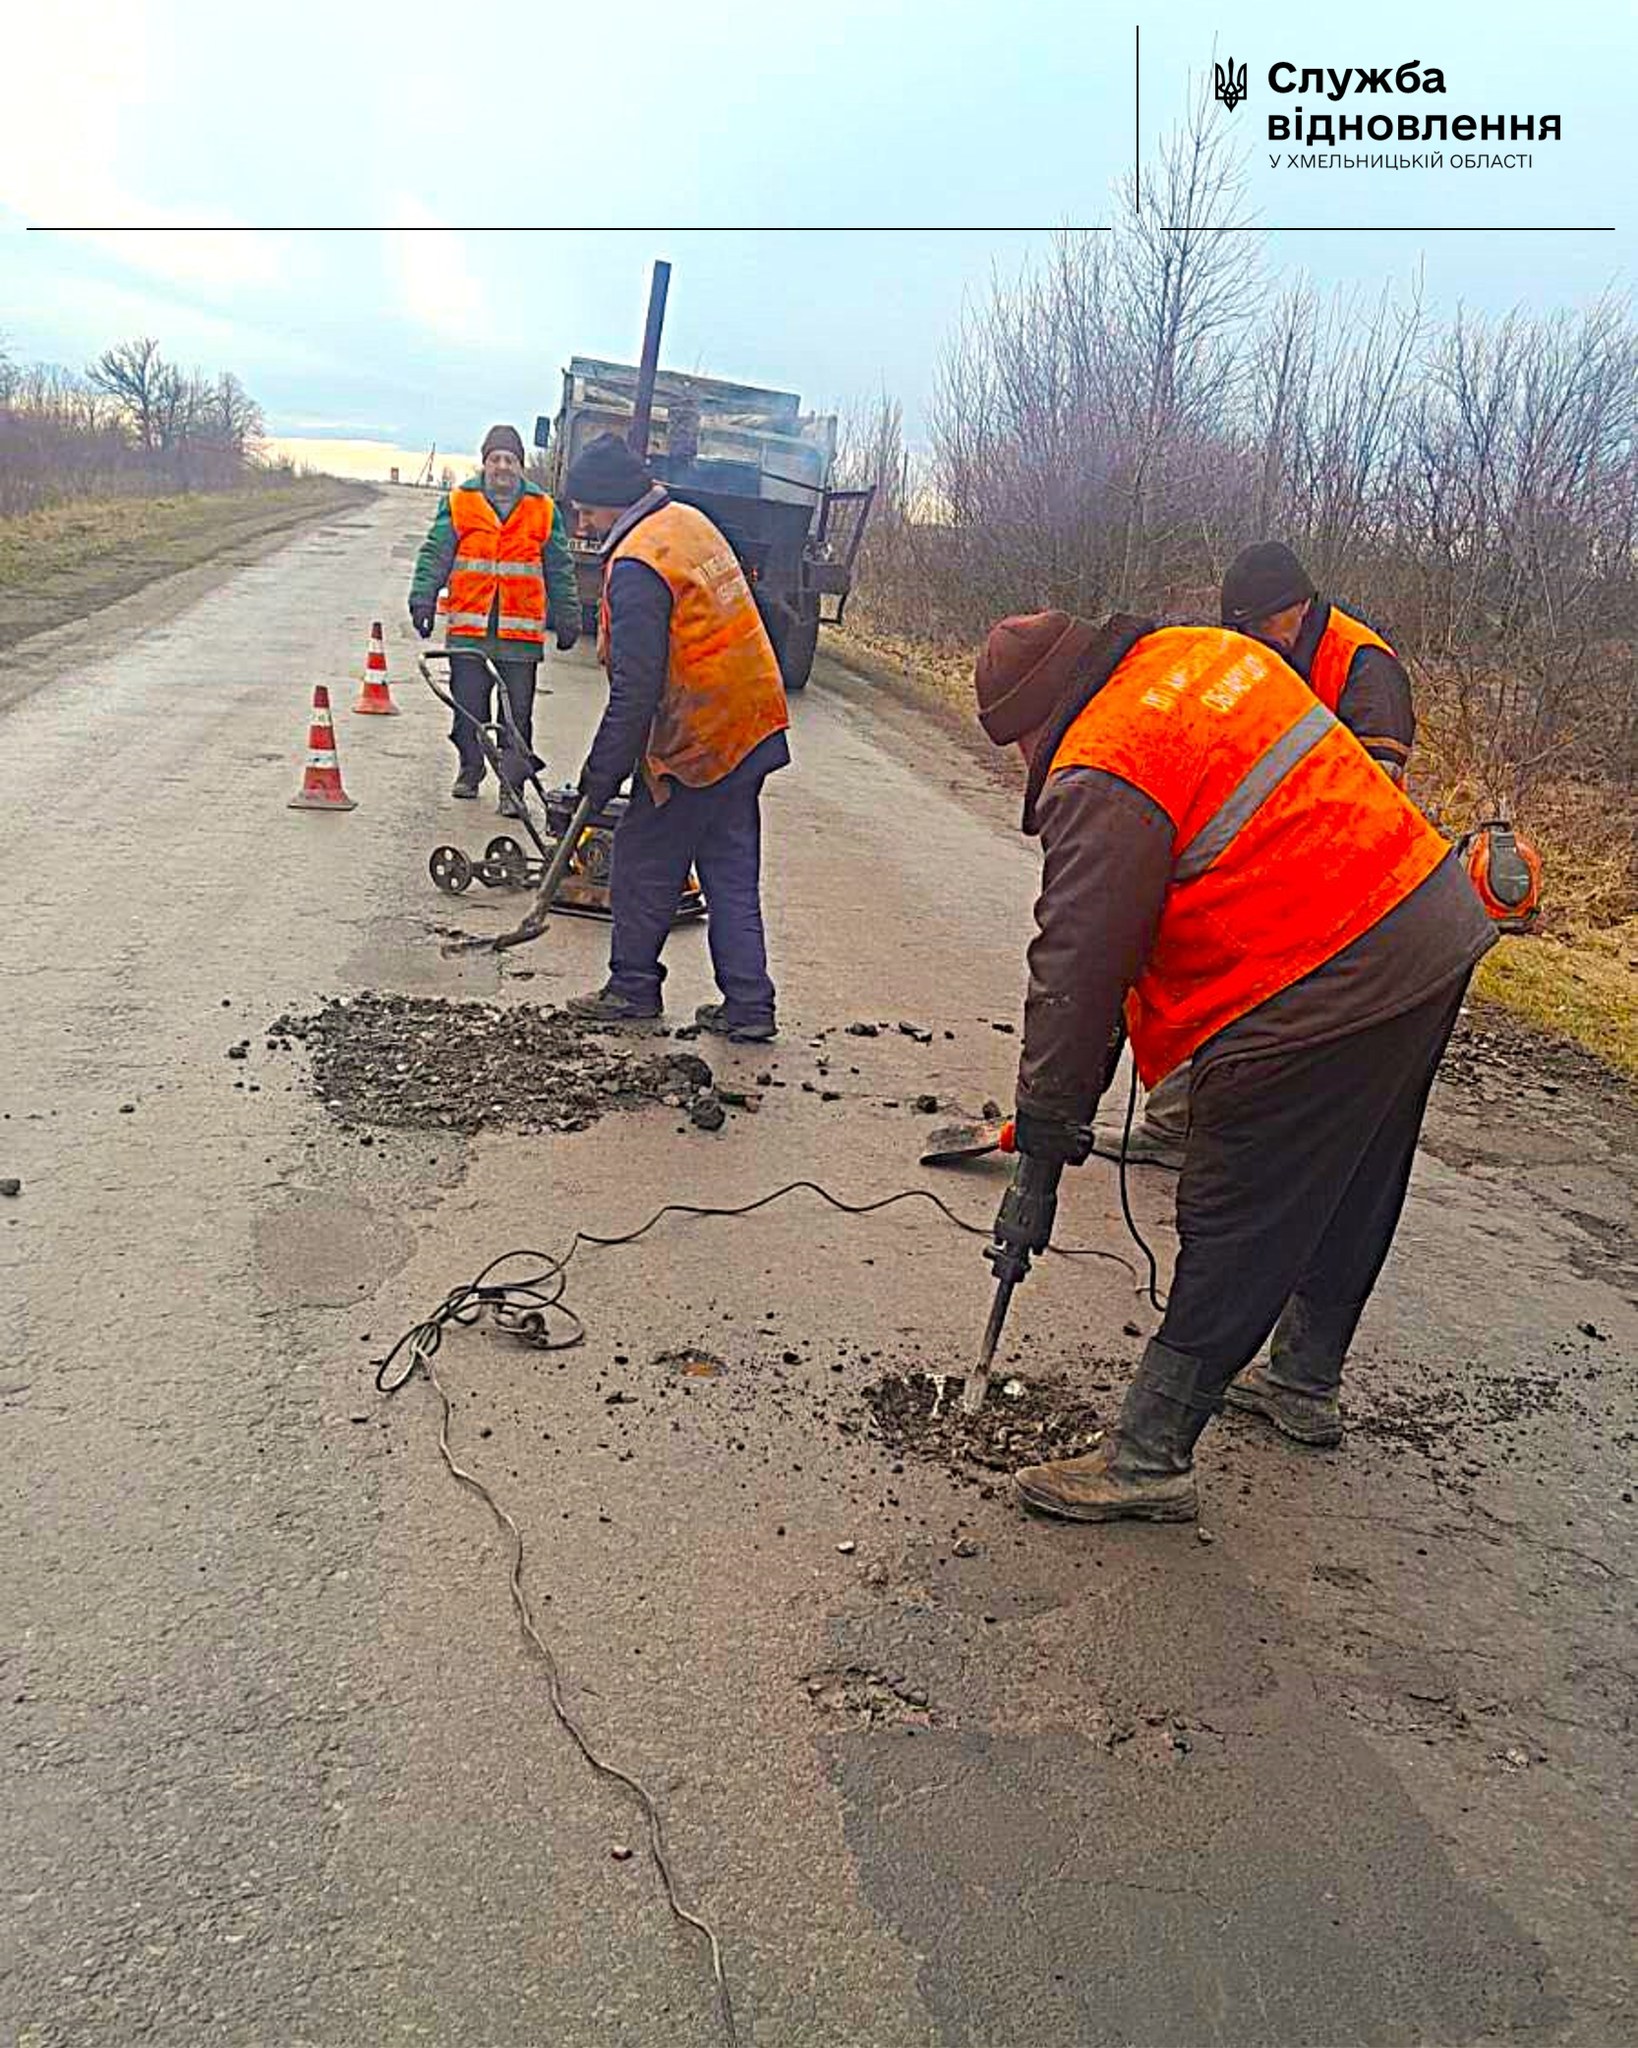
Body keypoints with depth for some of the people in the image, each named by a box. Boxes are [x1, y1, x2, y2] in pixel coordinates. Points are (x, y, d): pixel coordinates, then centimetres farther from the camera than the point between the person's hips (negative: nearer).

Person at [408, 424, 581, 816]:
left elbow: (560, 571, 13)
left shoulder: (543, 510, 8)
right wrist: (423, 600, -4)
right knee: (469, 706, 7)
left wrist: (567, 619, 12)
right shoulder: (459, 503, 6)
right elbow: (434, 556, 6)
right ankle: (470, 771, 26)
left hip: (521, 631, 0)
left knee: (517, 714, -1)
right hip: (468, 628, 0)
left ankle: (512, 787, 6)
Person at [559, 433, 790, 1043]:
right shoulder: (691, 523, 11)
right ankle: (748, 1007, 13)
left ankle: (632, 986, 21)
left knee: (644, 864, 8)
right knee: (732, 874, 11)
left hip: (697, 743, -9)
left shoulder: (637, 566, -18)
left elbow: (635, 689, -21)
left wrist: (602, 774, -12)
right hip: (753, 728, 9)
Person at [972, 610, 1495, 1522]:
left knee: (1237, 1227, -1)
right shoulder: (1211, 651, 10)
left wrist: (1049, 1116, -4)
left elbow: (1078, 963, -14)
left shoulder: (1101, 780, -16)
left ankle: (1151, 1457, 11)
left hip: (1326, 991, -10)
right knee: (1351, 1196, 23)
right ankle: (1306, 1385, 42)